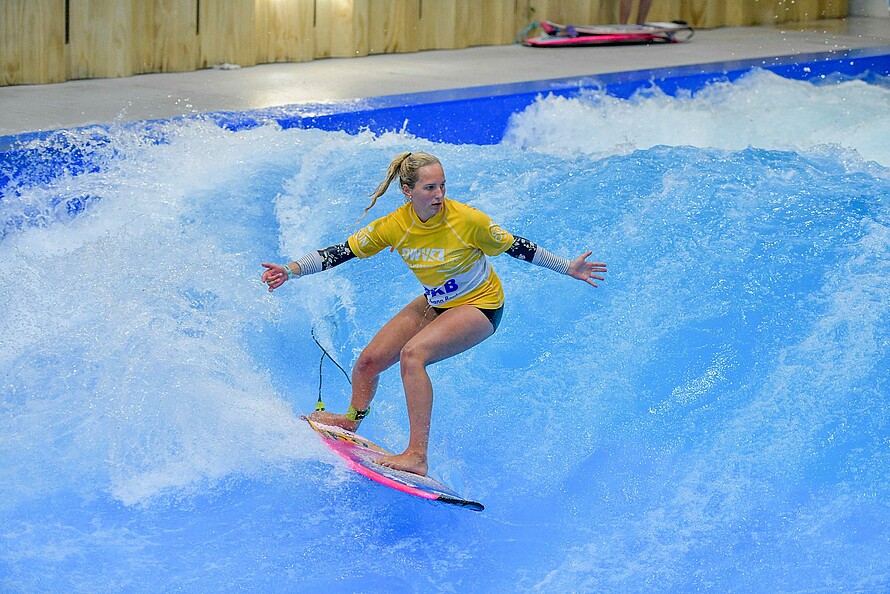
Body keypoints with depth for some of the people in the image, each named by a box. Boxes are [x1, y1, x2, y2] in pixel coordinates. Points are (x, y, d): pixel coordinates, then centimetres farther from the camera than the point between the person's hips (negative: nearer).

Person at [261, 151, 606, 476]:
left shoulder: (466, 219, -28)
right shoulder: (393, 226, -18)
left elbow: (514, 246, -14)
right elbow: (341, 252, -11)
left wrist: (567, 268, -8)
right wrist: (292, 270, -22)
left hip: (480, 305, -5)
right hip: (435, 303, 5)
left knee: (412, 354, -30)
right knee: (367, 362, 5)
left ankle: (417, 456, -29)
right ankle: (351, 421, 39)